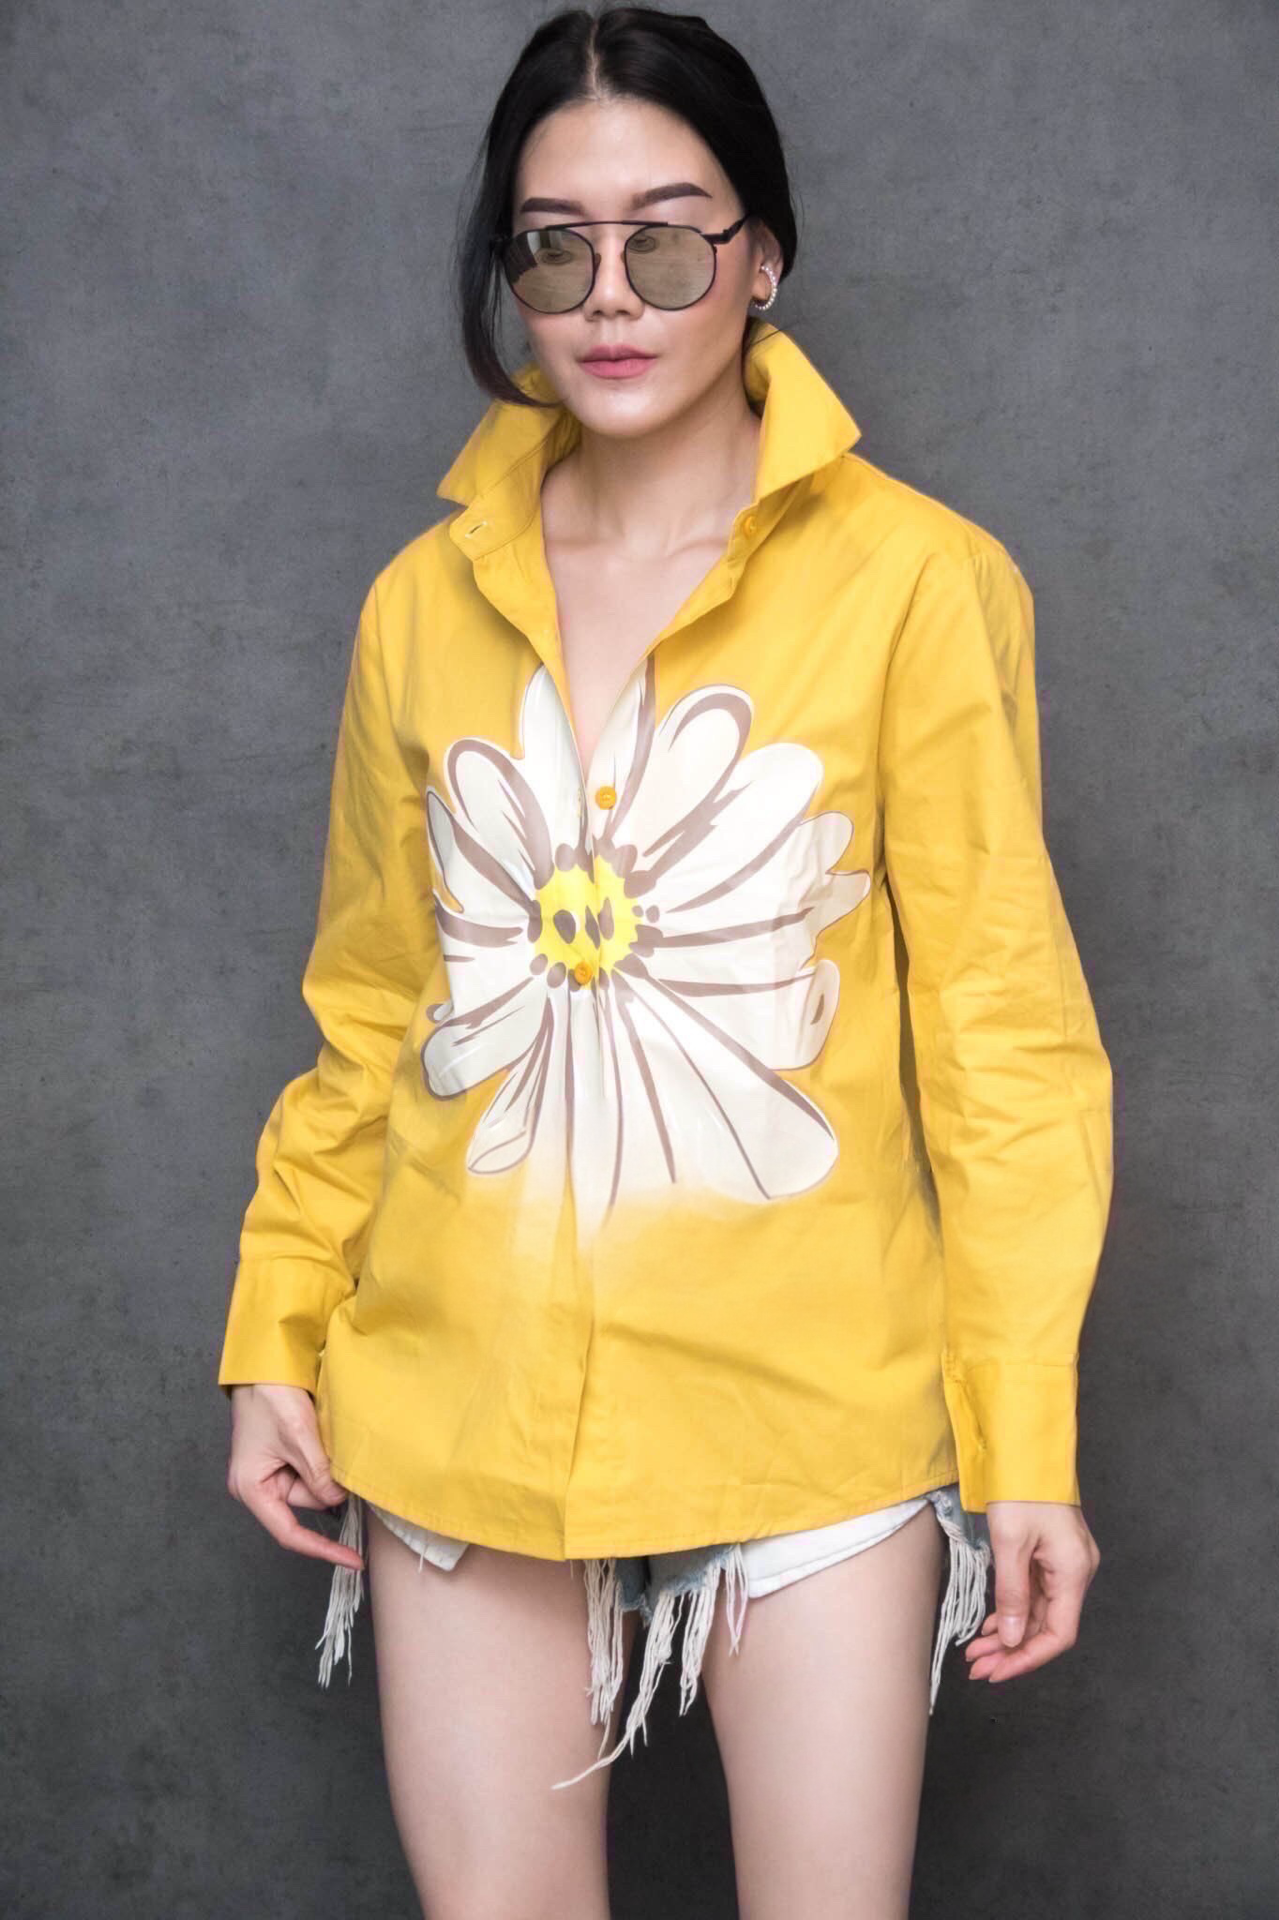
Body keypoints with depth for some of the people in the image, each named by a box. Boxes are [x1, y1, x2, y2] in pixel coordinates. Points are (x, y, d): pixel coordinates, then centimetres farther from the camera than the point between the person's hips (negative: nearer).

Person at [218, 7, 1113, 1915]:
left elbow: (1001, 1026, -6)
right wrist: (276, 1338, 8)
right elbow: (368, 1011, 12)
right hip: (463, 1407, 3)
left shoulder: (914, 580, -6)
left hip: (807, 1404, -3)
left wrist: (1027, 1439, -8)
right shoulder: (426, 600, 5)